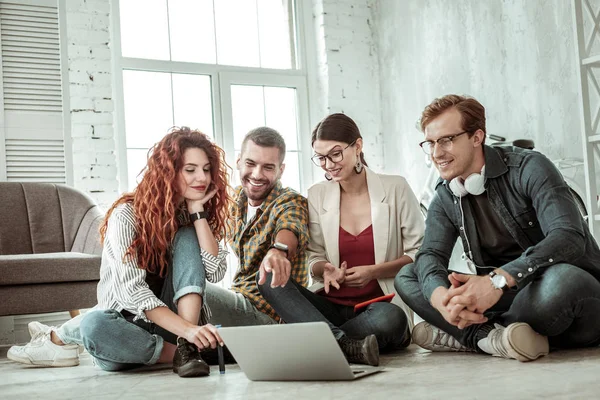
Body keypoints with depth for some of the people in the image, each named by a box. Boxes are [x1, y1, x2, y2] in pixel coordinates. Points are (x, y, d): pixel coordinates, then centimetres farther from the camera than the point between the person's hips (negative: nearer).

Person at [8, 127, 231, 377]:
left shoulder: (197, 215, -1)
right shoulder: (128, 215, -16)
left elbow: (215, 272, -16)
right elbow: (132, 292, -25)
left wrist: (197, 212, -18)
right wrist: (187, 330, -38)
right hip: (129, 324, -4)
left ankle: (187, 348, -28)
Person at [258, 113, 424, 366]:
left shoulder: (395, 188, 1)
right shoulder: (317, 196, 9)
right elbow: (314, 260, 12)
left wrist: (374, 271, -11)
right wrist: (325, 270, -11)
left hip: (379, 306, -3)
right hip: (333, 306, 4)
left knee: (388, 317, -39)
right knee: (270, 280, -23)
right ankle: (347, 345, -37)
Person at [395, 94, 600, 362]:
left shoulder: (528, 168, -14)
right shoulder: (445, 199, 5)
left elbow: (569, 236, -28)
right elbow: (430, 256, -9)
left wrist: (498, 279, -41)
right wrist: (440, 295, -34)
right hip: (506, 297, 5)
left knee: (560, 279, -41)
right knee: (407, 277, -6)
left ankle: (463, 335, -17)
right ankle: (493, 337, -26)